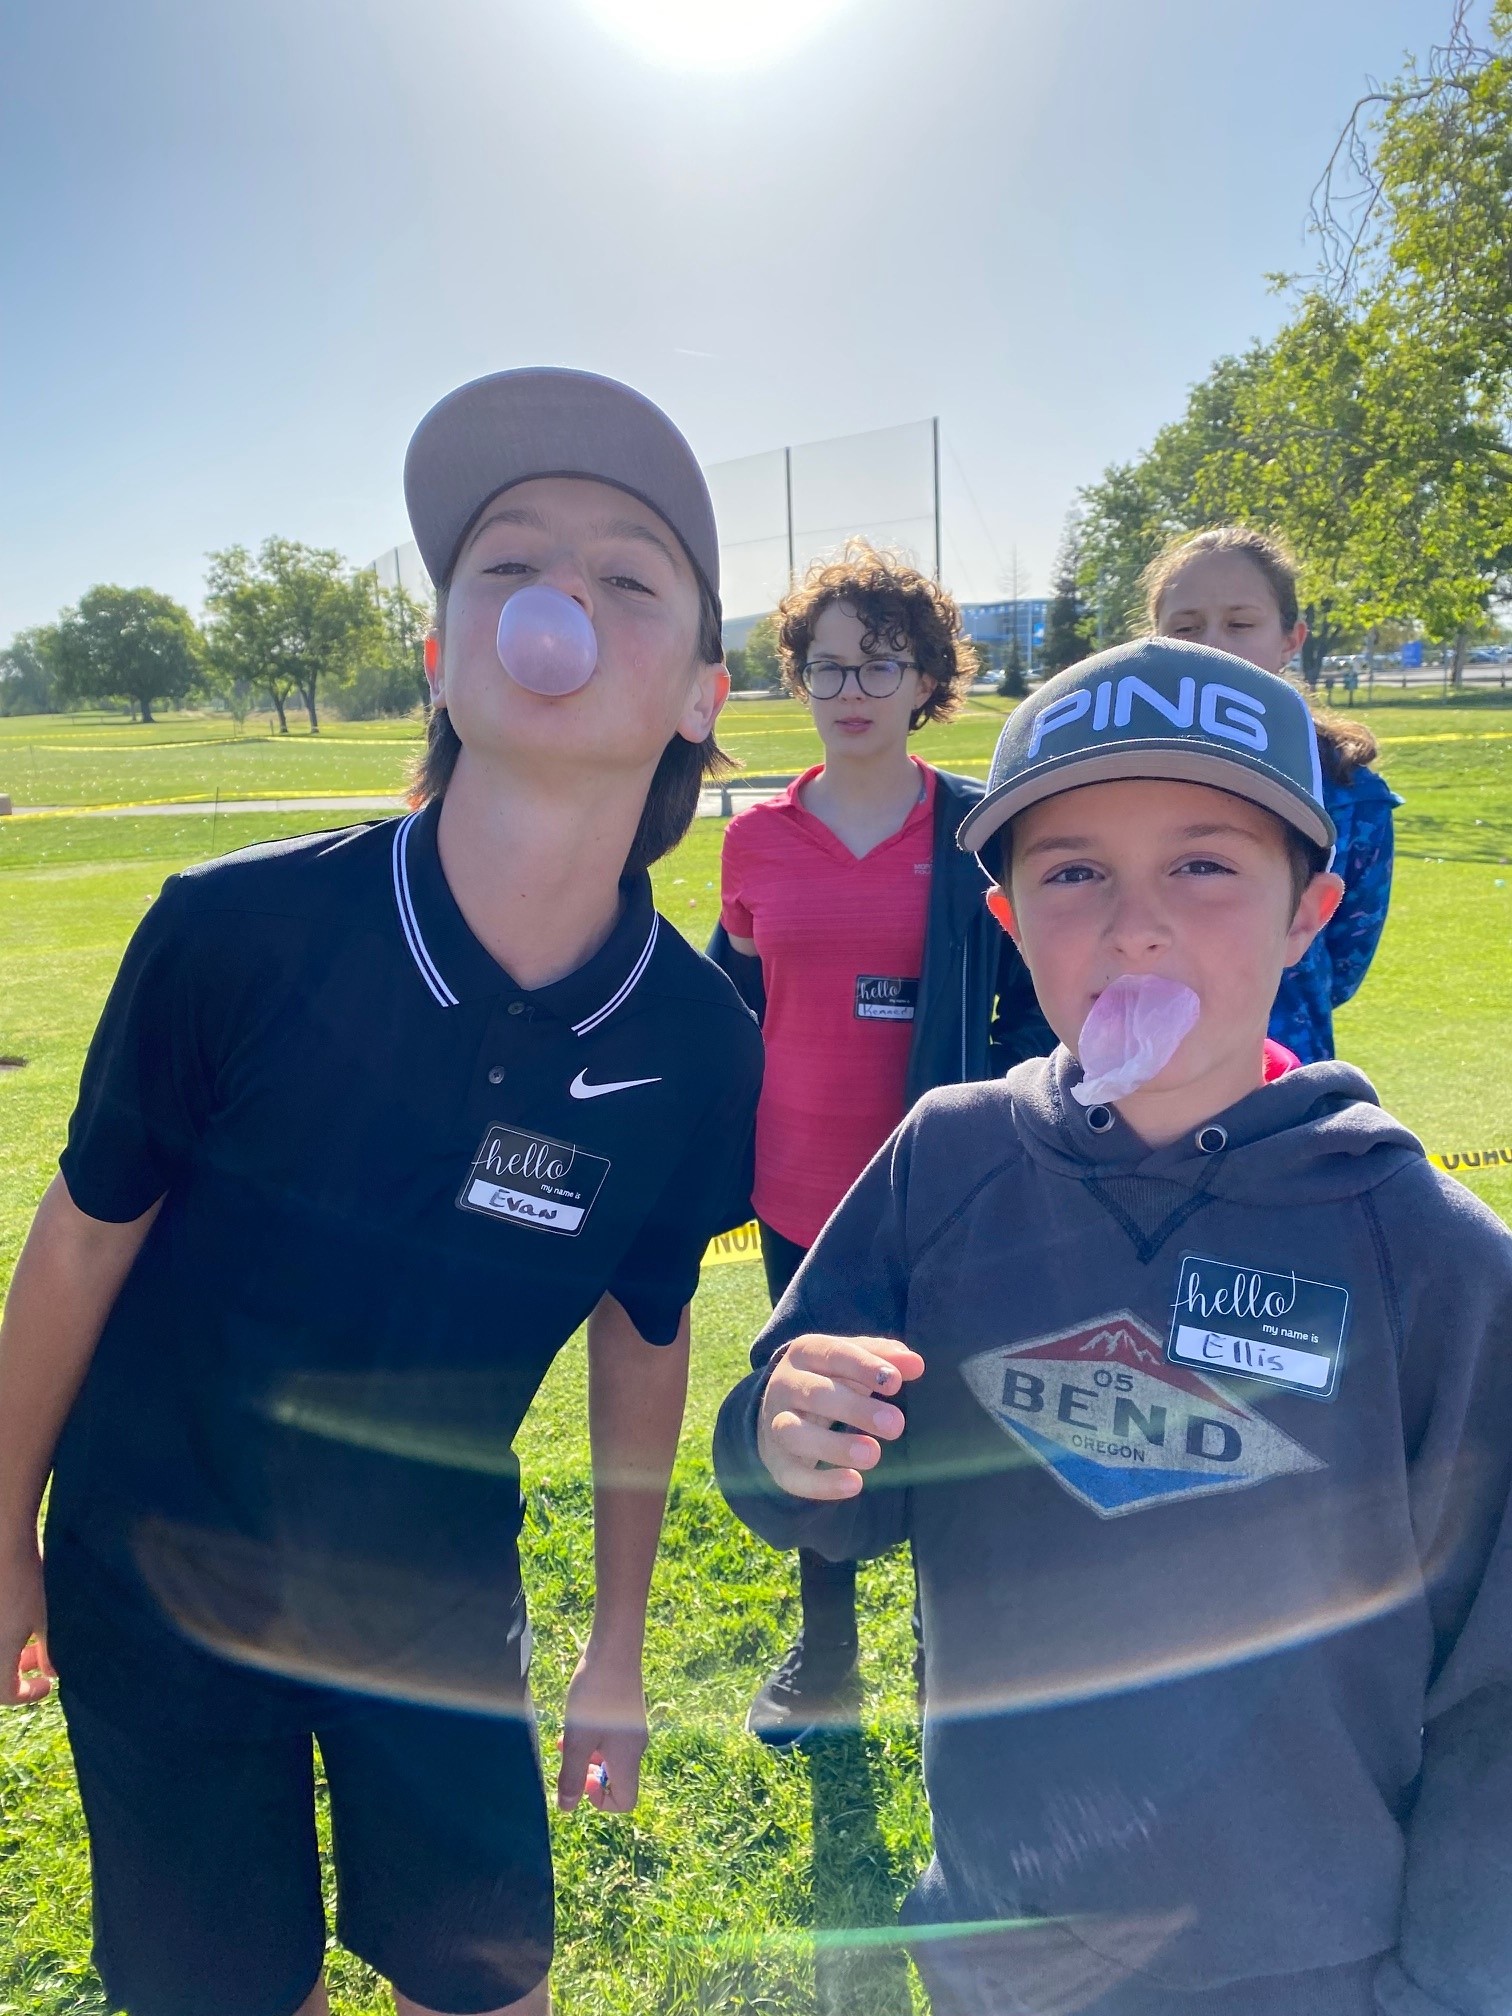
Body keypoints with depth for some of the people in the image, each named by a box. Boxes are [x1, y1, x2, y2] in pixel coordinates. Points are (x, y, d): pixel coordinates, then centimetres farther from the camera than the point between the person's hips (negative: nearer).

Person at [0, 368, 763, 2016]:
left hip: (438, 1594, 2)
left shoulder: (697, 1047, -19)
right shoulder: (236, 931, -26)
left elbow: (642, 1335, -3)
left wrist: (619, 1648, 8)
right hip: (160, 1582, -1)